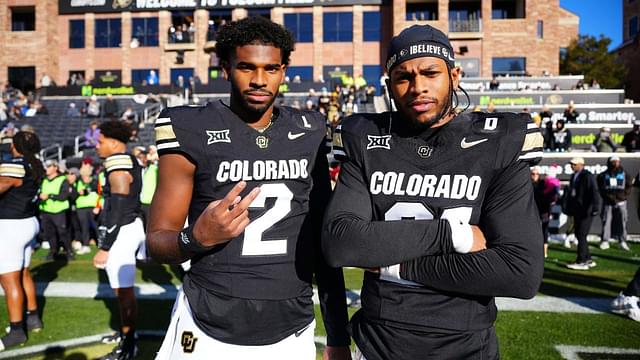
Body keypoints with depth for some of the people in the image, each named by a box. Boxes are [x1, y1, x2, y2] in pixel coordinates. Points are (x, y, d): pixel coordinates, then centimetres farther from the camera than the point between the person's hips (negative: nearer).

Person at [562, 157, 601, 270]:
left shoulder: (588, 176, -11)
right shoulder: (573, 176, 14)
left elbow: (594, 193, -17)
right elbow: (570, 192, 18)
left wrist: (594, 207, -22)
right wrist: (567, 207, 15)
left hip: (586, 211, -9)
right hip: (577, 210, 9)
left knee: (581, 235, -7)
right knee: (578, 235, 12)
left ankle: (581, 262, -2)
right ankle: (588, 260, 23)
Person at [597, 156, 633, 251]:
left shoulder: (625, 174, 7)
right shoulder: (603, 175, 4)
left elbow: (629, 187, 6)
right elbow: (601, 189, 5)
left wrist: (622, 196, -6)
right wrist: (608, 197, -6)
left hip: (620, 202, 1)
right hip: (608, 202, -1)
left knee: (622, 222, -1)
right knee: (606, 221, -3)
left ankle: (623, 242, 8)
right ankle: (604, 241, 2)